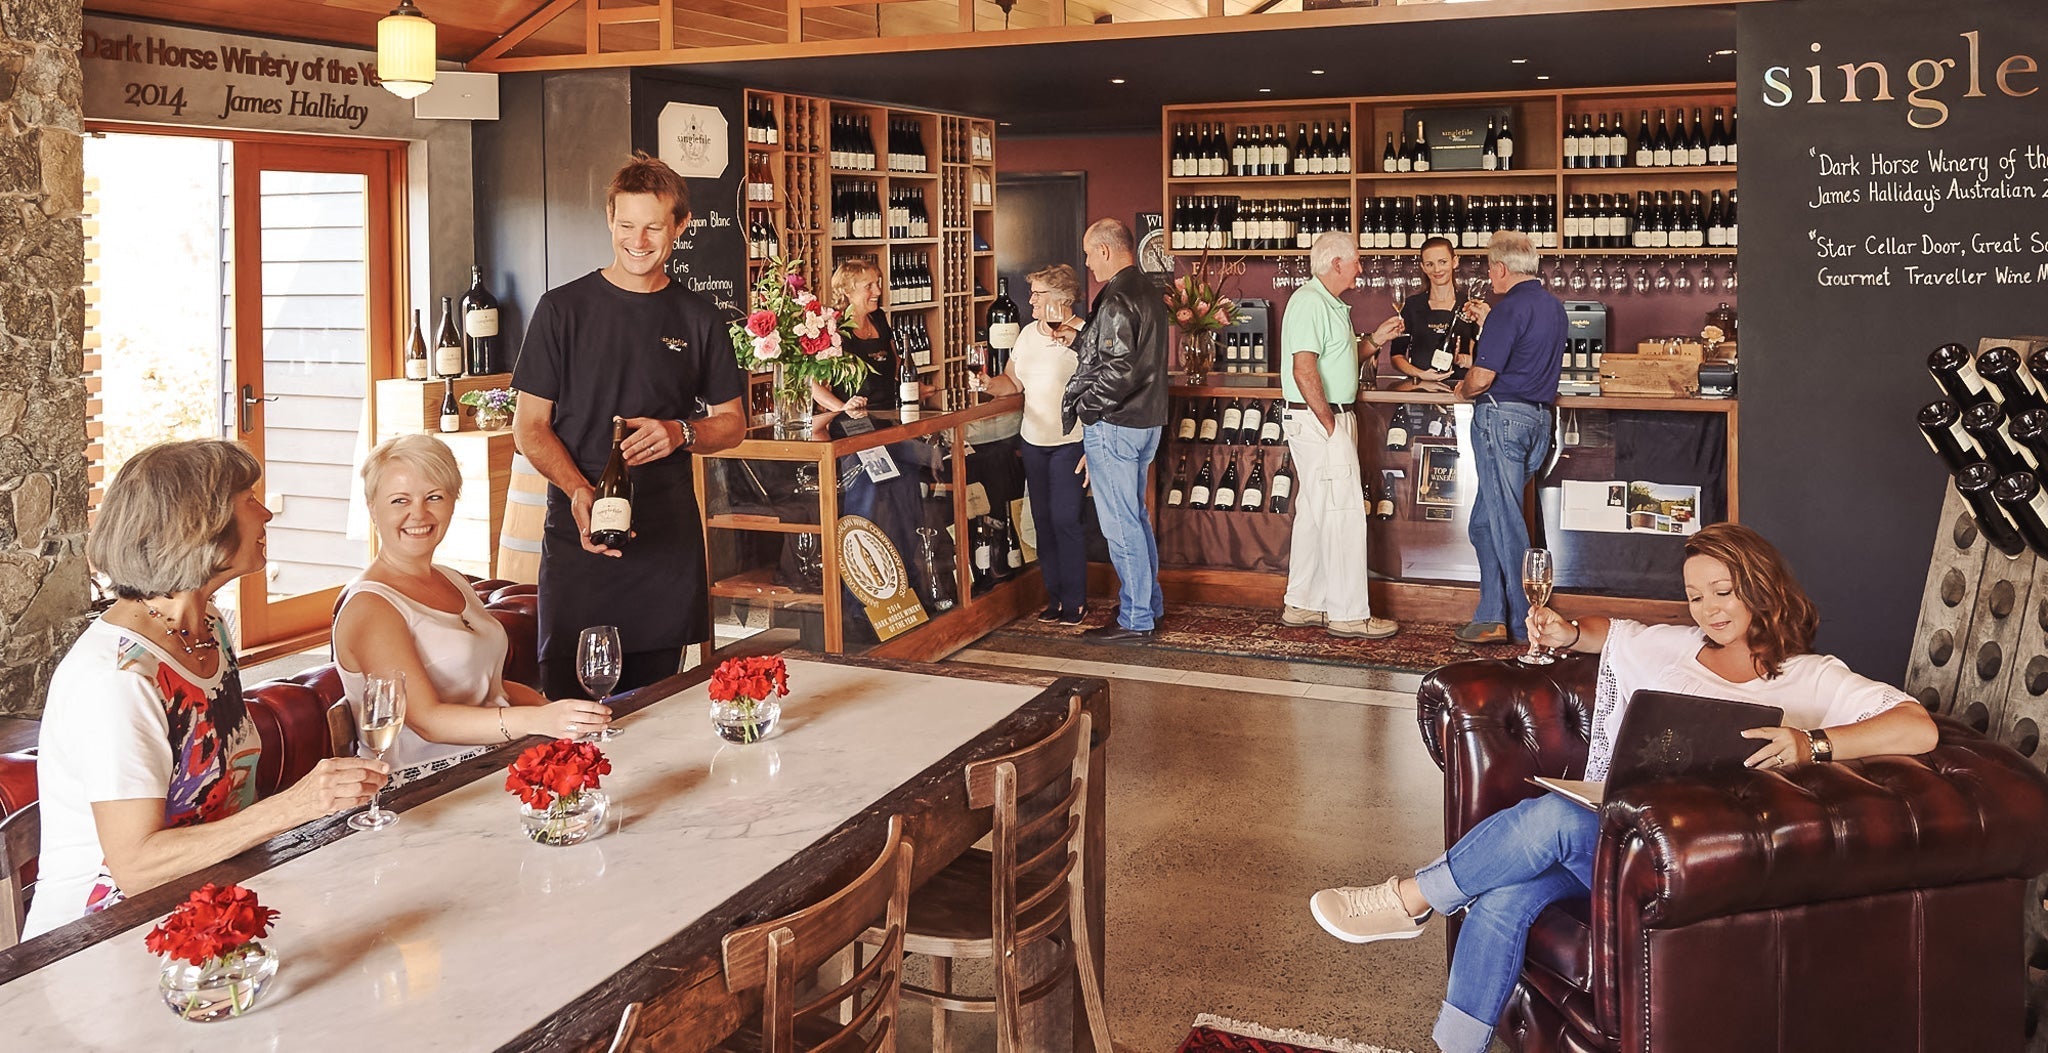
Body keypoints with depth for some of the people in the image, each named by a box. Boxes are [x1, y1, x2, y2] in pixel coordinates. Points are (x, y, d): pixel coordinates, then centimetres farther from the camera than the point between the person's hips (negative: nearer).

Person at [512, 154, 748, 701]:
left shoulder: (697, 318, 9)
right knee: (568, 701, -3)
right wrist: (579, 491, -18)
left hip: (669, 540, 2)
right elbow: (529, 426, 0)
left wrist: (681, 433, -7)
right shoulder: (564, 309, 1)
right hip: (579, 536, -2)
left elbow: (732, 423, 16)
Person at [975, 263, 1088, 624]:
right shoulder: (1029, 333, 10)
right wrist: (988, 385, -6)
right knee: (1043, 520, 9)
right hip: (1033, 441, 7)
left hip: (1069, 443, -7)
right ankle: (1055, 596, 18)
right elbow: (1013, 381, 16)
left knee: (1065, 520, -7)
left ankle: (1075, 600, 4)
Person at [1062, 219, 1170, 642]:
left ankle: (1135, 619, 4)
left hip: (1114, 427, -10)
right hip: (1147, 421, 10)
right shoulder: (1148, 292, 12)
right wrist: (1080, 336, 17)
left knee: (1120, 524, -2)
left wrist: (1082, 406, -14)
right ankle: (1150, 603, 29)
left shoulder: (1117, 301, -19)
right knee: (1135, 516, 20)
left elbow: (1118, 372, -26)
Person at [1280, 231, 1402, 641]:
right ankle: (1348, 615, -3)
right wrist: (1330, 424, -19)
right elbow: (1304, 369, -23)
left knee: (1315, 513, 13)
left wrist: (1375, 339, 16)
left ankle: (1302, 604, 20)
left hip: (1332, 418, 11)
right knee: (1344, 513, -8)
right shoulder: (1310, 302, -15)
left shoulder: (1330, 304, 18)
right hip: (1316, 421, -11)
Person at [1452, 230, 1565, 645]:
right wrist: (1488, 322, 28)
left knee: (1504, 521, -1)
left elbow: (1482, 377, -17)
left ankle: (1527, 623, 4)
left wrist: (1463, 390, 4)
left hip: (1502, 416, -9)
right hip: (1538, 418, 9)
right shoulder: (1554, 307, 14)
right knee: (1485, 523, 14)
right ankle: (1491, 617, 14)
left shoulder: (1510, 308, -14)